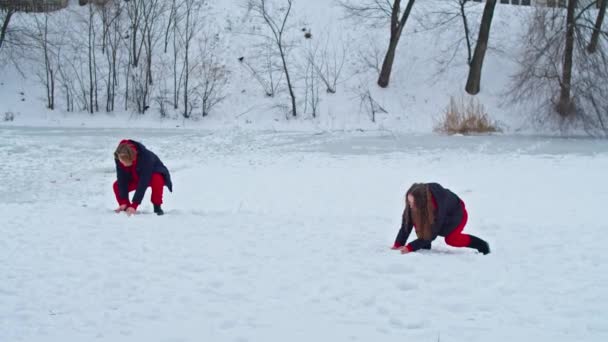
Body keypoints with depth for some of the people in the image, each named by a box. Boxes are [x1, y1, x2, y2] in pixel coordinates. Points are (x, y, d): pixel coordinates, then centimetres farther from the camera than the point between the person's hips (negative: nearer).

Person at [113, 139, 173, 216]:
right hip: (136, 177, 4)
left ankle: (157, 207, -20)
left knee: (156, 180, -39)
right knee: (117, 186, -18)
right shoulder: (119, 158, -26)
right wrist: (124, 202, -29)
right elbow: (122, 180, -23)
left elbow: (143, 183, -41)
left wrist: (134, 204, -43)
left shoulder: (146, 157, -40)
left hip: (154, 174, -4)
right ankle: (126, 208, 1)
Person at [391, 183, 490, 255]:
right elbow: (406, 224, -25)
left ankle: (482, 245, -6)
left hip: (457, 212, -5)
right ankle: (425, 246, -5)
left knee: (451, 239, -25)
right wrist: (398, 245, -36)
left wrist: (410, 247, -42)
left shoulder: (438, 204, -44)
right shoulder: (413, 201, -31)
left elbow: (432, 233, -38)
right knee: (417, 221, -22)